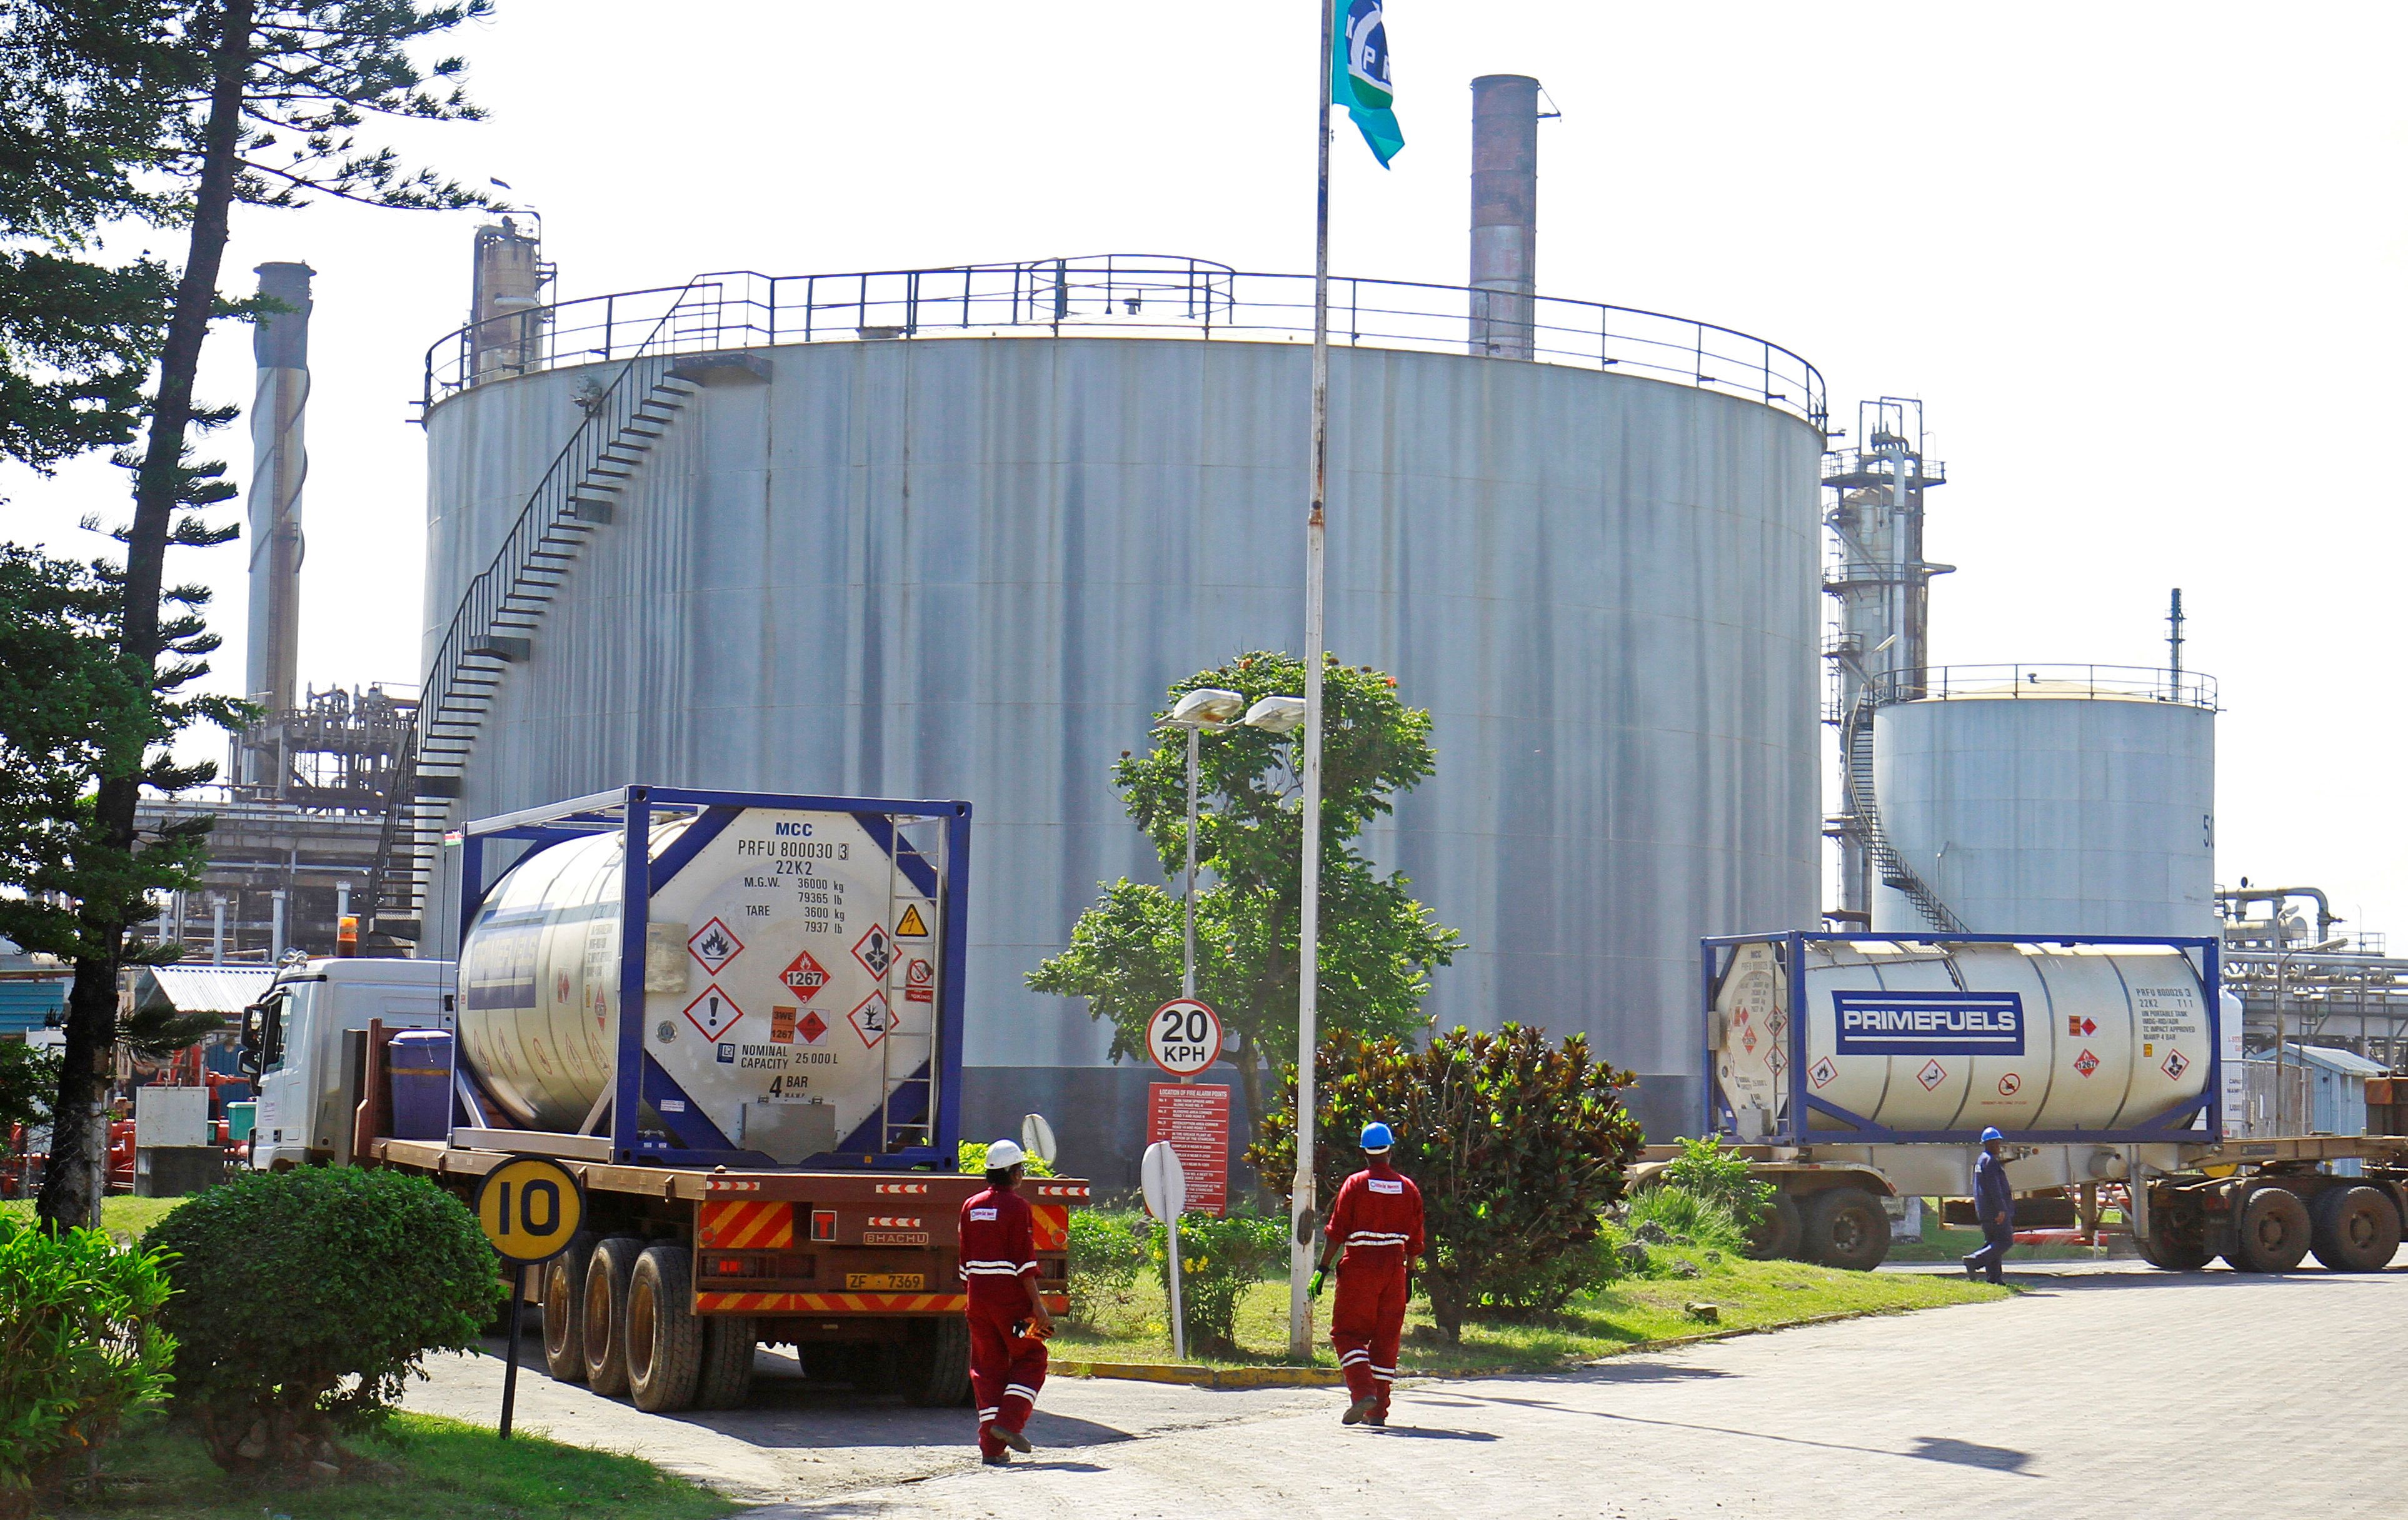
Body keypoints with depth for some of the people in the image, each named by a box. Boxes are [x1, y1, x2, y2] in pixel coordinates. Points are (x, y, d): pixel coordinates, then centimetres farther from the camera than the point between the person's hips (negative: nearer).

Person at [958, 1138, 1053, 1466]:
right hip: (1010, 1296, -6)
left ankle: (992, 1447, 5)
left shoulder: (971, 1207, 11)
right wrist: (1038, 1305, -12)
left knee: (988, 1366, 8)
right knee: (1030, 1359, 9)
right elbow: (1025, 1261, -13)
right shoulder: (1017, 1206, -9)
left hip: (978, 1295, 6)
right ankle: (1008, 1422, -8)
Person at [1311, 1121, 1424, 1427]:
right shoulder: (1409, 1189, 6)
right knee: (1386, 1338, 8)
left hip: (1359, 1268, -3)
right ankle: (1378, 1410, 8)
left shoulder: (1355, 1185, -4)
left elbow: (1336, 1232, -7)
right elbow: (1415, 1240, 10)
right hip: (1394, 1270, 4)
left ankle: (1363, 1391, -16)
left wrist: (1323, 1269, -3)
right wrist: (1409, 1275, 20)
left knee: (1348, 1333, 4)